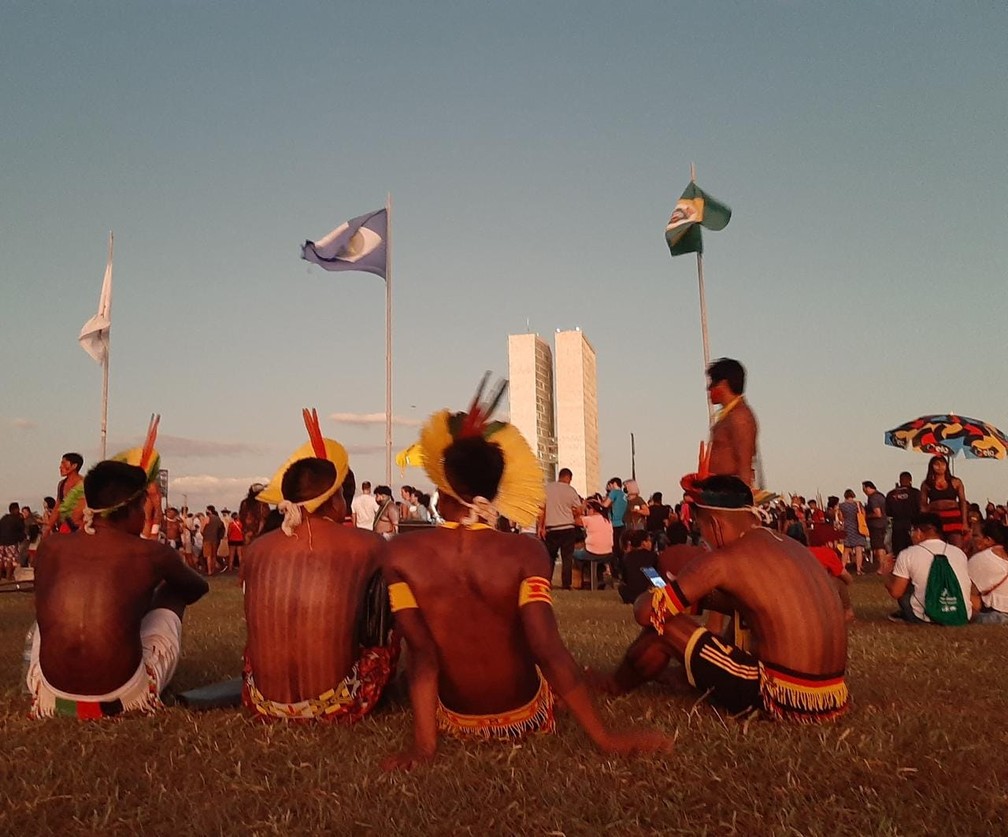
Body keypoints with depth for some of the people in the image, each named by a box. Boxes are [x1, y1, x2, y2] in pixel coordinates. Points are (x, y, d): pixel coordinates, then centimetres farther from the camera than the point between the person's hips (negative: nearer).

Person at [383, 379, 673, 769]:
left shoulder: (401, 554, -19)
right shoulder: (525, 553, -23)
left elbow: (422, 652, -22)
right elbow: (548, 649, -28)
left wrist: (423, 742, -17)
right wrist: (605, 737, -21)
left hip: (454, 719, 1)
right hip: (525, 717, 0)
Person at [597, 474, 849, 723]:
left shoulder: (722, 561, -12)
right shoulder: (791, 546, 12)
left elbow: (647, 613, -9)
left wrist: (651, 594, 15)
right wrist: (697, 592, 27)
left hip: (783, 697, -8)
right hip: (831, 696, 8)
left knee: (661, 625, 3)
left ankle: (616, 685, 28)